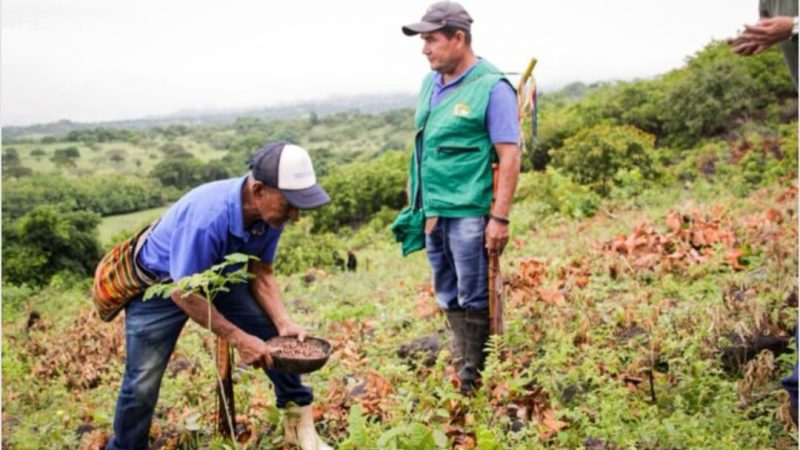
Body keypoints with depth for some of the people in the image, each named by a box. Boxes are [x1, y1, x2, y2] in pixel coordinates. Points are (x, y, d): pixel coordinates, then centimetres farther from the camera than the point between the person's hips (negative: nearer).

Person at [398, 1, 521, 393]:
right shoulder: (431, 83, 11)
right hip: (433, 210, 7)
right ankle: (459, 363, 29)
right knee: (447, 296, 15)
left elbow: (509, 156, -12)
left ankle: (475, 379, 15)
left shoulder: (491, 87, -10)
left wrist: (500, 217, -16)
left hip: (469, 213, -7)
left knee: (474, 299, 3)